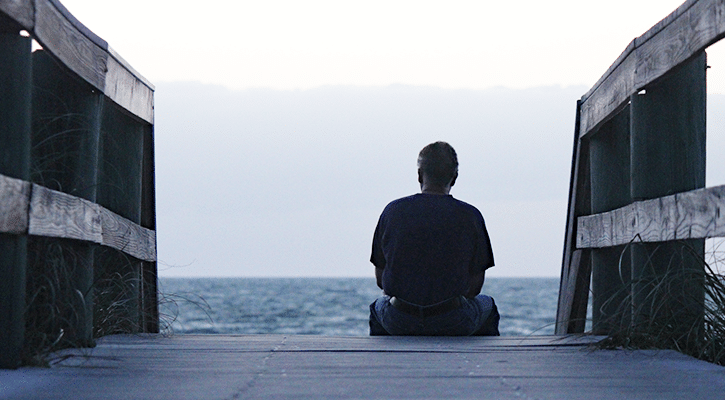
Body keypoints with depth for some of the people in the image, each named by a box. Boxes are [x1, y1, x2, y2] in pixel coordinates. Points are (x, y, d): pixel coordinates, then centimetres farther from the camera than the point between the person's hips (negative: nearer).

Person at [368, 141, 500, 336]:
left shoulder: (393, 211, -2)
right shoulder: (470, 216, -6)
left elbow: (380, 278, 4)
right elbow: (476, 284, -2)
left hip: (399, 323, 1)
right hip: (454, 324, -1)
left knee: (378, 306, 37)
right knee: (487, 305, 32)